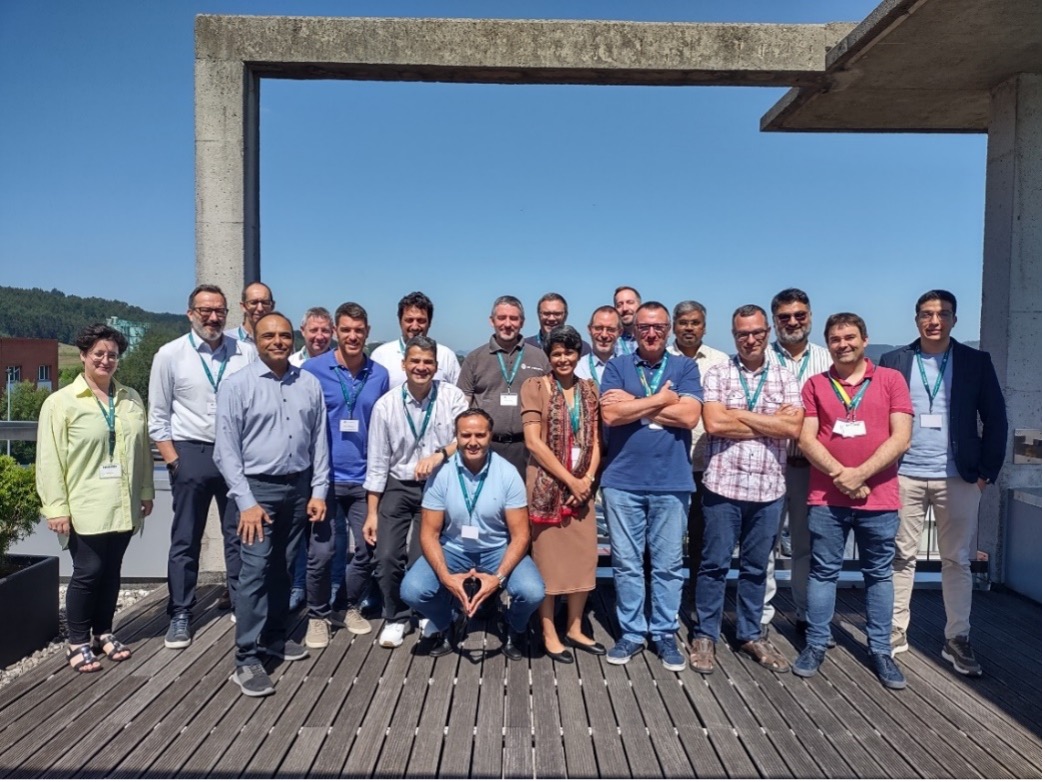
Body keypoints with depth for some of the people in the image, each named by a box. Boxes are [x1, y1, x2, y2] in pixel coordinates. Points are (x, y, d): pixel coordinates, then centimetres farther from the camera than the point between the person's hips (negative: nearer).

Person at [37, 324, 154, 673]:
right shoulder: (61, 402, -4)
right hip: (85, 507, -4)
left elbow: (143, 450, 10)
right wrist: (56, 507, -11)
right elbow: (50, 459, -7)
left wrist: (146, 492, 9)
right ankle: (77, 643, 16)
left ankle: (103, 633, 27)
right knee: (88, 572, 0)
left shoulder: (131, 399, 8)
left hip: (122, 505, 4)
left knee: (111, 571, 12)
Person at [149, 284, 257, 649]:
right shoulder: (170, 355, -1)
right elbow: (158, 417, 2)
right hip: (191, 454, 0)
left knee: (239, 535, 10)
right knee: (185, 540, 10)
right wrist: (173, 461, -4)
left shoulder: (246, 353, -2)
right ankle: (180, 616, 23)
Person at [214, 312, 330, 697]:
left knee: (283, 569, 14)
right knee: (256, 570, -6)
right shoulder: (238, 385, -6)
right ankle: (247, 659, 2)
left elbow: (319, 441, 6)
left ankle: (273, 637, 30)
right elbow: (226, 450, -8)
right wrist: (246, 502, -14)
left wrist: (318, 491, 2)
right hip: (258, 487, -4)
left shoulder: (309, 384, 4)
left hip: (299, 488, 4)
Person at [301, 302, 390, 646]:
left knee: (367, 549, 8)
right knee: (321, 552, -1)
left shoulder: (379, 374, 5)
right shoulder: (312, 369, -4)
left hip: (365, 478, 3)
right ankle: (318, 616, 21)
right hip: (325, 476, -3)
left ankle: (352, 607, 31)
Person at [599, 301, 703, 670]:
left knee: (668, 564, 9)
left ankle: (665, 634, 23)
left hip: (671, 481, 0)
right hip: (622, 481, 0)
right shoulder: (617, 366, 4)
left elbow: (689, 416, -10)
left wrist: (634, 403, -9)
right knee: (626, 563, 9)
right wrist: (660, 399, -9)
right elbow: (610, 414, -11)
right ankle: (631, 632, 23)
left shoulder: (685, 367, 4)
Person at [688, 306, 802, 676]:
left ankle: (751, 635, 29)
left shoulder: (785, 377, 6)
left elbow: (793, 427, -8)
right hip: (723, 485, -2)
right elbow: (714, 424, -13)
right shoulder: (716, 374, 0)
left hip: (769, 489, 2)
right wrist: (770, 423, -9)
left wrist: (740, 414, -10)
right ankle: (705, 635, 20)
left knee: (756, 566, 14)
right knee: (714, 564, 6)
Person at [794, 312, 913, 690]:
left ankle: (880, 650, 23)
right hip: (826, 498, 1)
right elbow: (806, 440, -1)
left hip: (879, 498, 0)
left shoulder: (891, 380, 2)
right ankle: (815, 644, 18)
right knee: (822, 572, 7)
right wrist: (841, 475, -14)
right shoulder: (815, 385, 6)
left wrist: (860, 474, -13)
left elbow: (901, 437, -6)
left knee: (879, 574, 11)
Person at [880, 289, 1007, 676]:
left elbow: (996, 419, 5)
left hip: (958, 478, 1)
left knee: (957, 560, 6)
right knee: (901, 557, 6)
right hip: (905, 476, 0)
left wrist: (986, 471, -1)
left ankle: (957, 640, 17)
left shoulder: (977, 362, 5)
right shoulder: (894, 361, 4)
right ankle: (894, 634, 15)